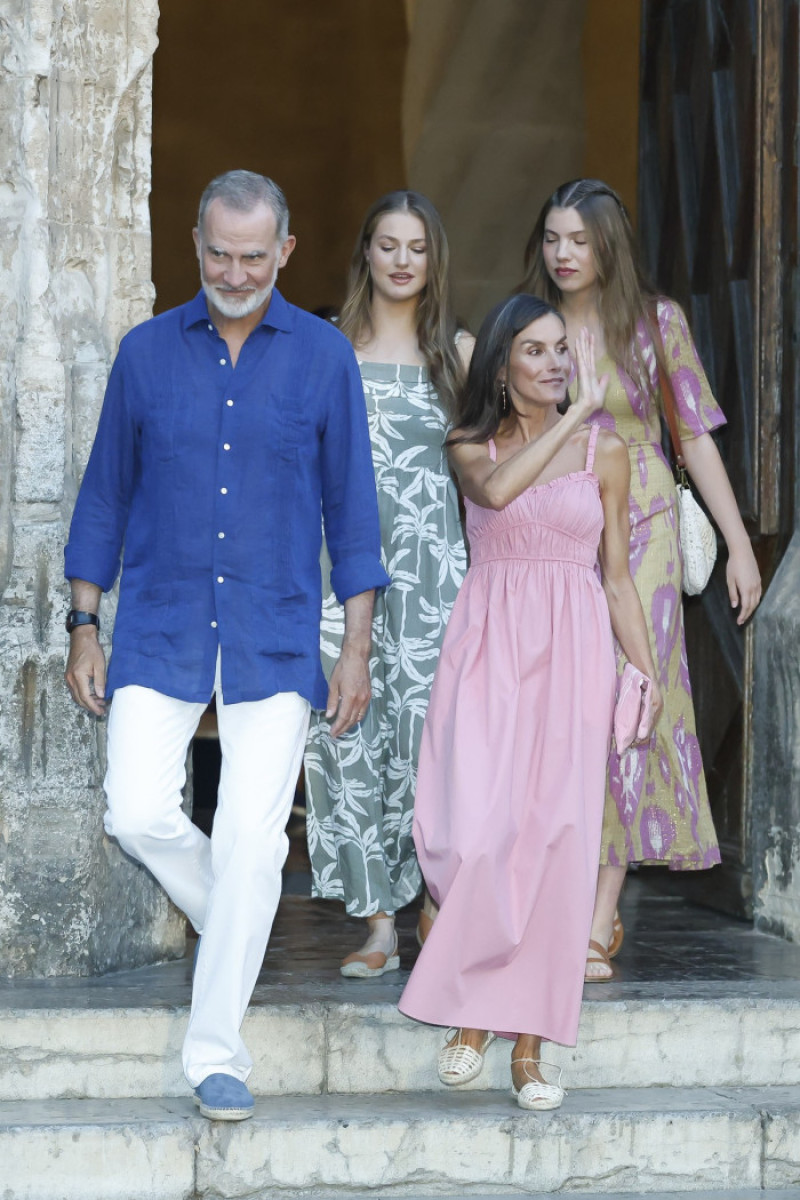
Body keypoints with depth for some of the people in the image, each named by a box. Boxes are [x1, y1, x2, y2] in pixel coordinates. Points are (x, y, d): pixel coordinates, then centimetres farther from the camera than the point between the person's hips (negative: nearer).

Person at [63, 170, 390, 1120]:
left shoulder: (323, 357, 1)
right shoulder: (147, 353, 4)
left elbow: (349, 506, 4)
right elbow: (106, 495, 8)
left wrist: (357, 648, 0)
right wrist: (83, 631, 4)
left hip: (275, 639, -1)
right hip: (160, 631, 1)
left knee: (251, 839, -5)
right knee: (139, 813, -11)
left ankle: (215, 1051, 6)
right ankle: (228, 921, 22)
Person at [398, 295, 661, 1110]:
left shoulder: (604, 452, 11)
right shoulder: (472, 447, 8)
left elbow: (616, 575, 12)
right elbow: (494, 489, -17)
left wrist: (647, 673, 3)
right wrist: (575, 413, -13)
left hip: (571, 653, 1)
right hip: (487, 647, -1)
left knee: (555, 842, -5)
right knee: (474, 835, -14)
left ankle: (529, 1046, 1)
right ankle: (470, 1011, 5)